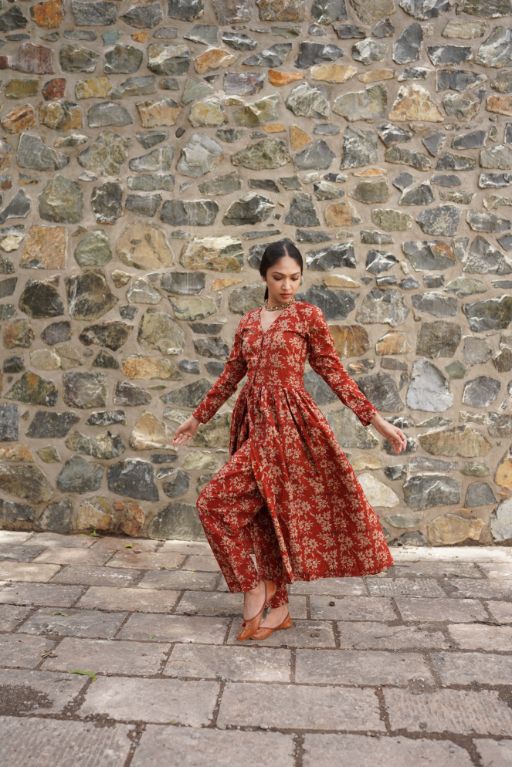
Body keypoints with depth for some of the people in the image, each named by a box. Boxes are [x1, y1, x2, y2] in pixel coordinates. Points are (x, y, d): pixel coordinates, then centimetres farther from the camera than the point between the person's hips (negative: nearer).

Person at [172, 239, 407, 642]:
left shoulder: (309, 315, -2)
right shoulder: (248, 321, 12)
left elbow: (333, 371, -2)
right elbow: (231, 375, 17)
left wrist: (375, 418, -6)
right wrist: (197, 417, 21)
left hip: (288, 420, -6)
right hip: (254, 420, 6)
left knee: (215, 500, -13)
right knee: (269, 510, 11)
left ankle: (254, 588, 4)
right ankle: (278, 607, 24)